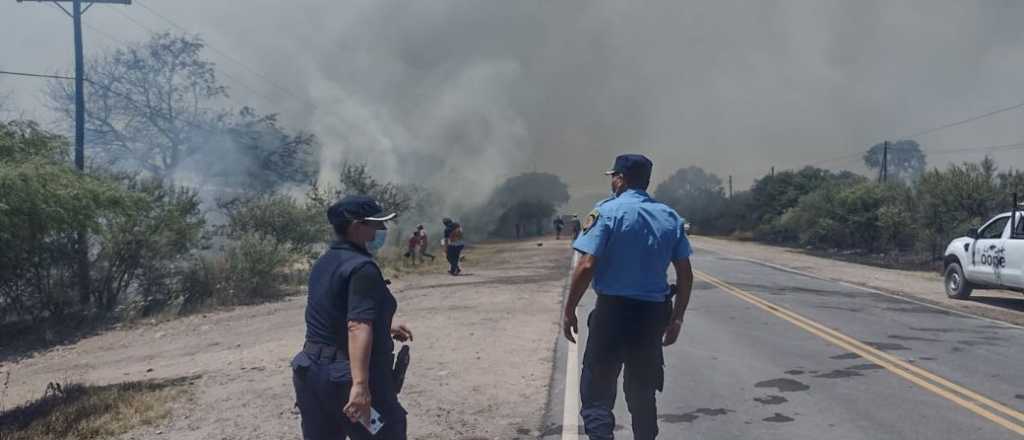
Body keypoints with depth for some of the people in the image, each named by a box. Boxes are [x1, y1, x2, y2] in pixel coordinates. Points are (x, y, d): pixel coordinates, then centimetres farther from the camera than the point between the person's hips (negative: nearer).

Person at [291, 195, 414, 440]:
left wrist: (385, 326, 29)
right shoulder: (362, 267, -18)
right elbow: (358, 327, -29)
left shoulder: (324, 262, 11)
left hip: (311, 371, 9)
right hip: (348, 377, -8)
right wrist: (360, 385, -35)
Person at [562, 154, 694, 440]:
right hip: (653, 312, 5)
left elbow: (586, 266, -16)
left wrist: (569, 311, -8)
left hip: (613, 310, -5)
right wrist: (677, 318, 14)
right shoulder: (670, 217, 7)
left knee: (596, 391, 1)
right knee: (642, 392, 17)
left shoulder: (607, 211, -8)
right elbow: (685, 274, 7)